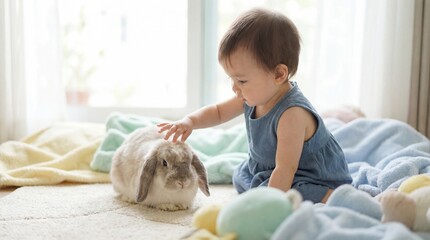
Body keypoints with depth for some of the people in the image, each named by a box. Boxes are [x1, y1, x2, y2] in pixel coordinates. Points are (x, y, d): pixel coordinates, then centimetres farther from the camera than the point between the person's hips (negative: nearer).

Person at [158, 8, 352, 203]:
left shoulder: (291, 114, -34)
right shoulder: (253, 97, -7)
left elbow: (285, 170, -34)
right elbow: (219, 111, 10)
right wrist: (190, 121, -9)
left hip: (315, 179, -9)